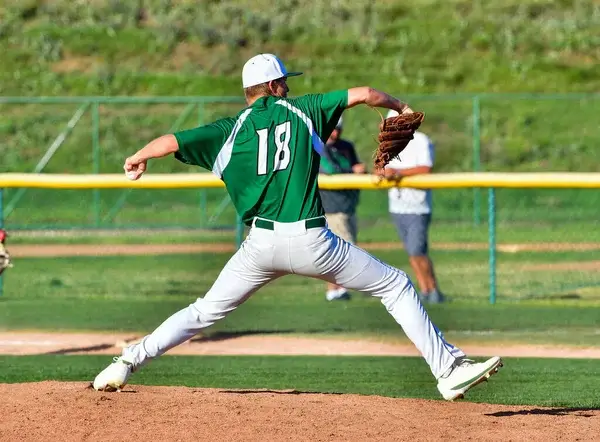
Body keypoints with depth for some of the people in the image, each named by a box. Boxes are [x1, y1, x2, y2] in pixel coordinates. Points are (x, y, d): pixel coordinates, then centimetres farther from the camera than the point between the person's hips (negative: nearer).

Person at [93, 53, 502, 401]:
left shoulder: (230, 130, 7)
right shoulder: (302, 110, 7)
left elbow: (171, 141, -2)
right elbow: (363, 94, 6)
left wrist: (139, 159, 18)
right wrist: (398, 105, 26)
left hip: (261, 244, 2)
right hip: (311, 241, -2)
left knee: (207, 310, 18)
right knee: (395, 286, 11)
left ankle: (129, 361, 8)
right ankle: (449, 370, 4)